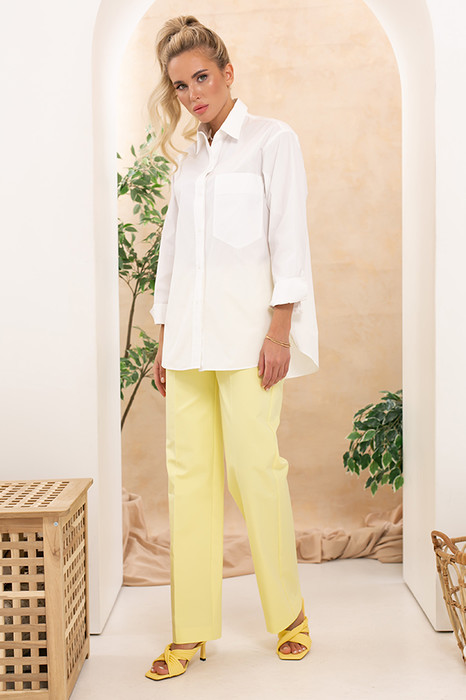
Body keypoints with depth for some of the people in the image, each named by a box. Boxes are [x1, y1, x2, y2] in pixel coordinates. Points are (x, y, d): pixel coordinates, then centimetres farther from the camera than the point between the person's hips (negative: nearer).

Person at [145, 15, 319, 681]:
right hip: (190, 335, 5)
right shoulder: (189, 156, 19)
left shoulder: (272, 139, 3)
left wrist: (279, 331, -13)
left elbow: (289, 239, -4)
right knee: (190, 472, 1)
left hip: (248, 331, -5)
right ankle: (191, 632, 7)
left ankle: (289, 612, 13)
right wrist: (163, 341, 14)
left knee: (254, 466, -7)